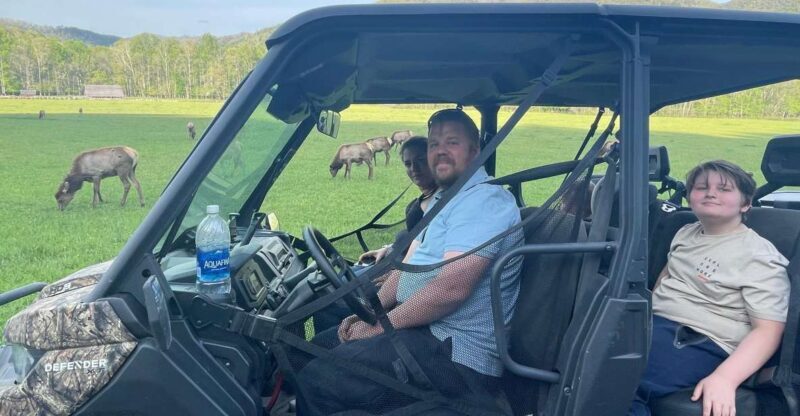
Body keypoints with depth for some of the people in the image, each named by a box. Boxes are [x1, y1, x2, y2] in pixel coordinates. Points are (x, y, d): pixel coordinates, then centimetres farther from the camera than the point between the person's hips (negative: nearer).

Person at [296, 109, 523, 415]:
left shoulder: (484, 201, -17)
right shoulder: (445, 197, 17)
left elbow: (451, 288, -26)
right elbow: (410, 262, 17)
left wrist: (380, 325, -16)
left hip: (455, 354, -10)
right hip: (427, 330, 10)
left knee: (315, 382, -18)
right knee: (319, 347, 14)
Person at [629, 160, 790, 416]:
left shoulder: (759, 257, -5)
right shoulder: (686, 233, 16)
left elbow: (768, 331, -12)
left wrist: (725, 378, -27)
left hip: (699, 344, -7)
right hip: (655, 324, 7)